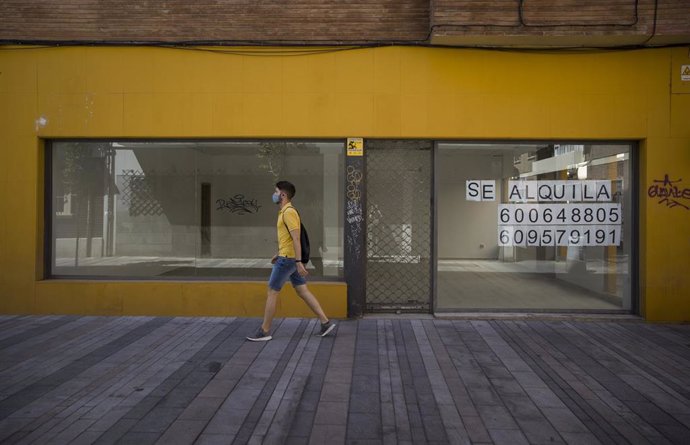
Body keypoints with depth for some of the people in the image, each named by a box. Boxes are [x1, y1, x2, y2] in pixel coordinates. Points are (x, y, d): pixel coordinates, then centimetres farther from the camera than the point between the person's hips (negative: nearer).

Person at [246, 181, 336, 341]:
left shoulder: (289, 212, -16)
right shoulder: (284, 212, 15)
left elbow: (296, 239, -23)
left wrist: (298, 262, -26)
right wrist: (279, 254, 26)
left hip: (287, 259, -10)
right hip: (288, 258, 10)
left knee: (271, 293, 0)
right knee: (303, 291, 10)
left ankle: (264, 331, 9)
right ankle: (326, 322, 11)